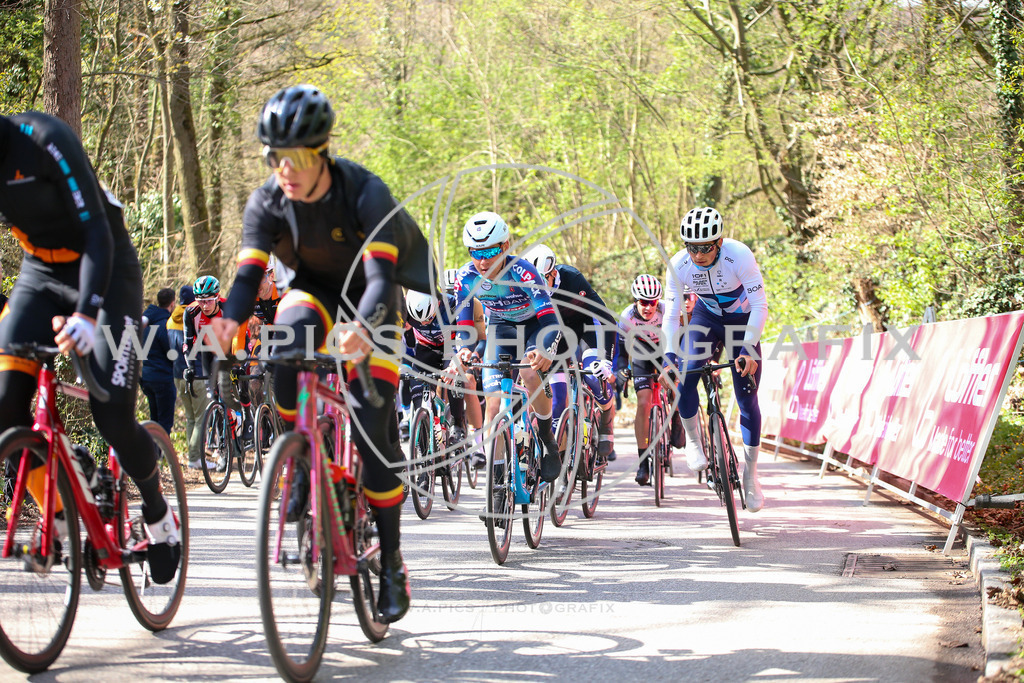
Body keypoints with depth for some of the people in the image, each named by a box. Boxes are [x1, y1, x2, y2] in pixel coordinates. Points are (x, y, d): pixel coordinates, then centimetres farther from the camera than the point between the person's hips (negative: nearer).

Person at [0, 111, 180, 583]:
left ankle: (159, 517, 10)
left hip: (105, 275, -5)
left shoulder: (41, 139, -27)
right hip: (39, 277, 6)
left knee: (113, 416, -15)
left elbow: (96, 232, -29)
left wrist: (85, 314, -41)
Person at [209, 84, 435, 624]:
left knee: (374, 431, -13)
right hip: (314, 291, 2)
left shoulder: (366, 194, -29)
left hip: (369, 302, -2)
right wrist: (229, 318, -49)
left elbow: (381, 276, -38)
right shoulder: (267, 202, -20)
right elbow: (249, 274, -26)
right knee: (288, 342, -36)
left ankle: (391, 562, 0)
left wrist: (362, 328, -59)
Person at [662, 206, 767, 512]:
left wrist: (748, 349, -37)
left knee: (747, 399, -6)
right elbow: (671, 314, -13)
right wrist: (670, 354, -25)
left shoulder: (739, 256, -32)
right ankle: (693, 440, -1)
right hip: (705, 319, 2)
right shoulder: (679, 265, -23)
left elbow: (760, 306, -28)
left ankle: (750, 474, 7)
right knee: (684, 378, -25)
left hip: (742, 323, -2)